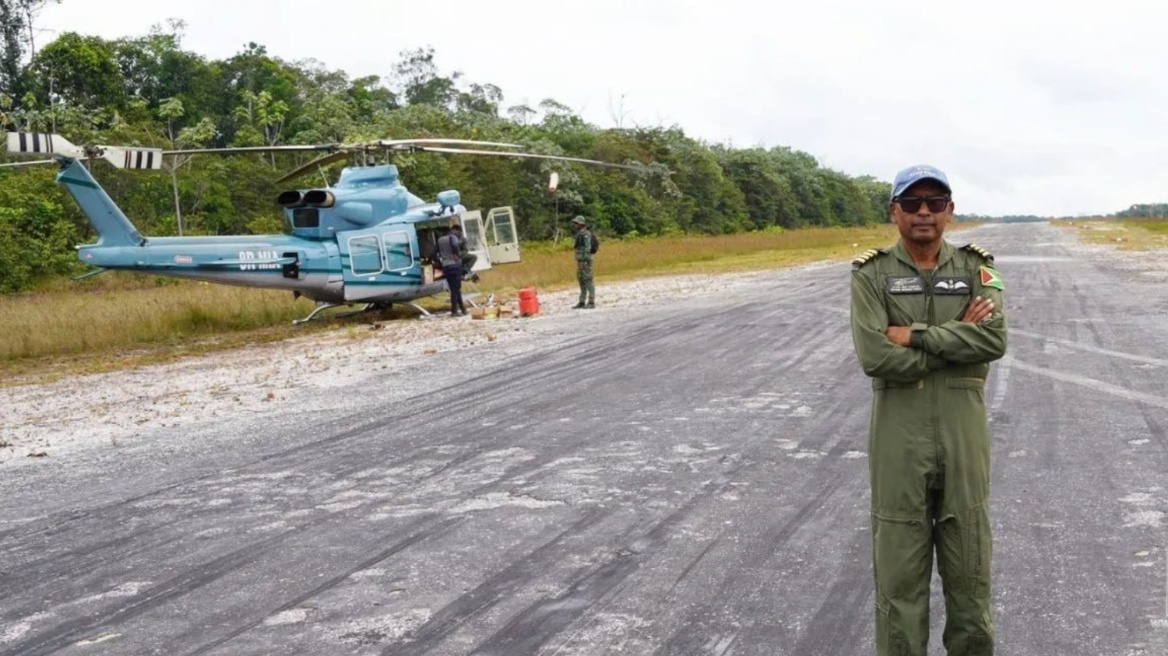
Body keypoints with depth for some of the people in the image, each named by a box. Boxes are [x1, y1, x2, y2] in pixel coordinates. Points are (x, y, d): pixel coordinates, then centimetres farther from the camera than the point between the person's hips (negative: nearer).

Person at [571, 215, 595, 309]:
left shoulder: (585, 234, -14)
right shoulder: (579, 234, 18)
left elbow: (588, 248, -21)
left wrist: (585, 261, -25)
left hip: (585, 261, -10)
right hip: (580, 261, 10)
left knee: (588, 280, -8)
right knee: (581, 280, 10)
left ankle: (591, 302, -5)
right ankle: (582, 302, 13)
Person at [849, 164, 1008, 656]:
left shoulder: (976, 269, 4)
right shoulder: (871, 275, -3)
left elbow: (995, 339, -14)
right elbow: (875, 357, -16)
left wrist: (914, 334, -16)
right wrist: (957, 339, -13)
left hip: (964, 437, 2)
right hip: (898, 441, -2)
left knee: (969, 570, 11)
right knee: (899, 572, 5)